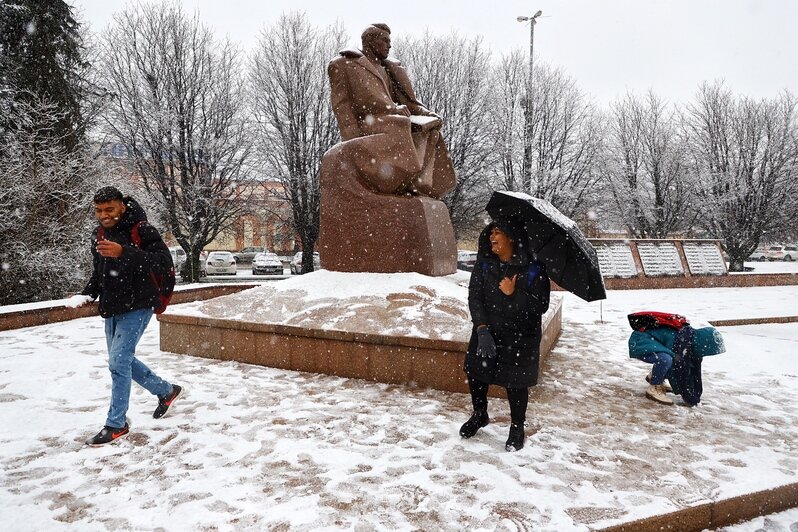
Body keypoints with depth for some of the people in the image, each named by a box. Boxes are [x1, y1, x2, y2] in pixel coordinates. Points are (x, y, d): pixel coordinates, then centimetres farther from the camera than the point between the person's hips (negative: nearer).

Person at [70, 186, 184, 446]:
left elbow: (165, 261, -27)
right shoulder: (99, 235, 9)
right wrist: (87, 294, 2)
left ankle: (116, 424, 4)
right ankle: (166, 391, 35)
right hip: (111, 308, 9)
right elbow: (99, 272, 20)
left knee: (118, 362, -10)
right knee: (122, 361, 16)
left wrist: (124, 252, -36)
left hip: (137, 307, -8)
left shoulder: (141, 230, -14)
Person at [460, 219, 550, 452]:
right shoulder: (484, 265, -3)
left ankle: (517, 428, 30)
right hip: (486, 334, 4)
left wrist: (513, 294, -25)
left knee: (516, 384, 5)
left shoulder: (533, 269, -13)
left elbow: (541, 306, -14)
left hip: (520, 339, -3)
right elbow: (474, 297, -9)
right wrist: (482, 328, -20)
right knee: (476, 373, 11)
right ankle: (480, 415, 39)